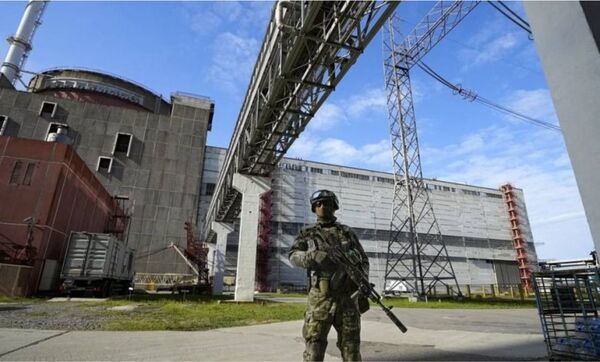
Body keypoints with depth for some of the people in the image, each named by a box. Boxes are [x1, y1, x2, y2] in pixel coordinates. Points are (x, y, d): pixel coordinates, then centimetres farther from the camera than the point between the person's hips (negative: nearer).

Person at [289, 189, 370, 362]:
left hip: (347, 298, 2)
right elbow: (294, 255, -5)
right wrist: (312, 256, -26)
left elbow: (363, 261, 14)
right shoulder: (307, 233, 9)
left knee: (351, 348, 7)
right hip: (320, 298, -1)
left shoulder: (347, 232, 13)